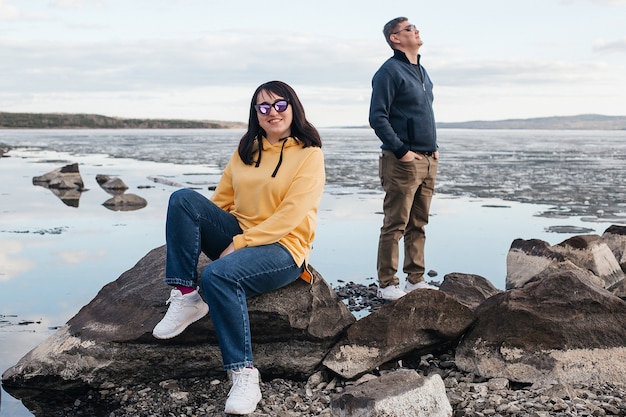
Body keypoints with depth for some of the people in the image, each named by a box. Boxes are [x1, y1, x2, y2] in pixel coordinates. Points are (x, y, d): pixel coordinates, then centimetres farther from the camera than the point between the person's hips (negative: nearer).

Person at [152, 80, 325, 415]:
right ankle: (185, 297, -20)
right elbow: (223, 198, 13)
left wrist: (239, 243, -20)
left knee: (218, 275, -36)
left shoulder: (309, 155, -5)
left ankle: (244, 376, -30)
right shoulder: (246, 150, 14)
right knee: (183, 198, -17)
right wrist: (198, 231, -4)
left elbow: (290, 215, -15)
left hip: (283, 249, -6)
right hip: (239, 237, 6)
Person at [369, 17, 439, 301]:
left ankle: (415, 280, 19)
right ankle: (387, 284, 2)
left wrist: (434, 148, 14)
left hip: (428, 161, 8)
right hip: (403, 161, -8)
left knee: (418, 224, 11)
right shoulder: (389, 71, -8)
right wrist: (401, 151, -17)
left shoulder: (422, 72, 19)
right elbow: (378, 118, -14)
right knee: (395, 225, -5)